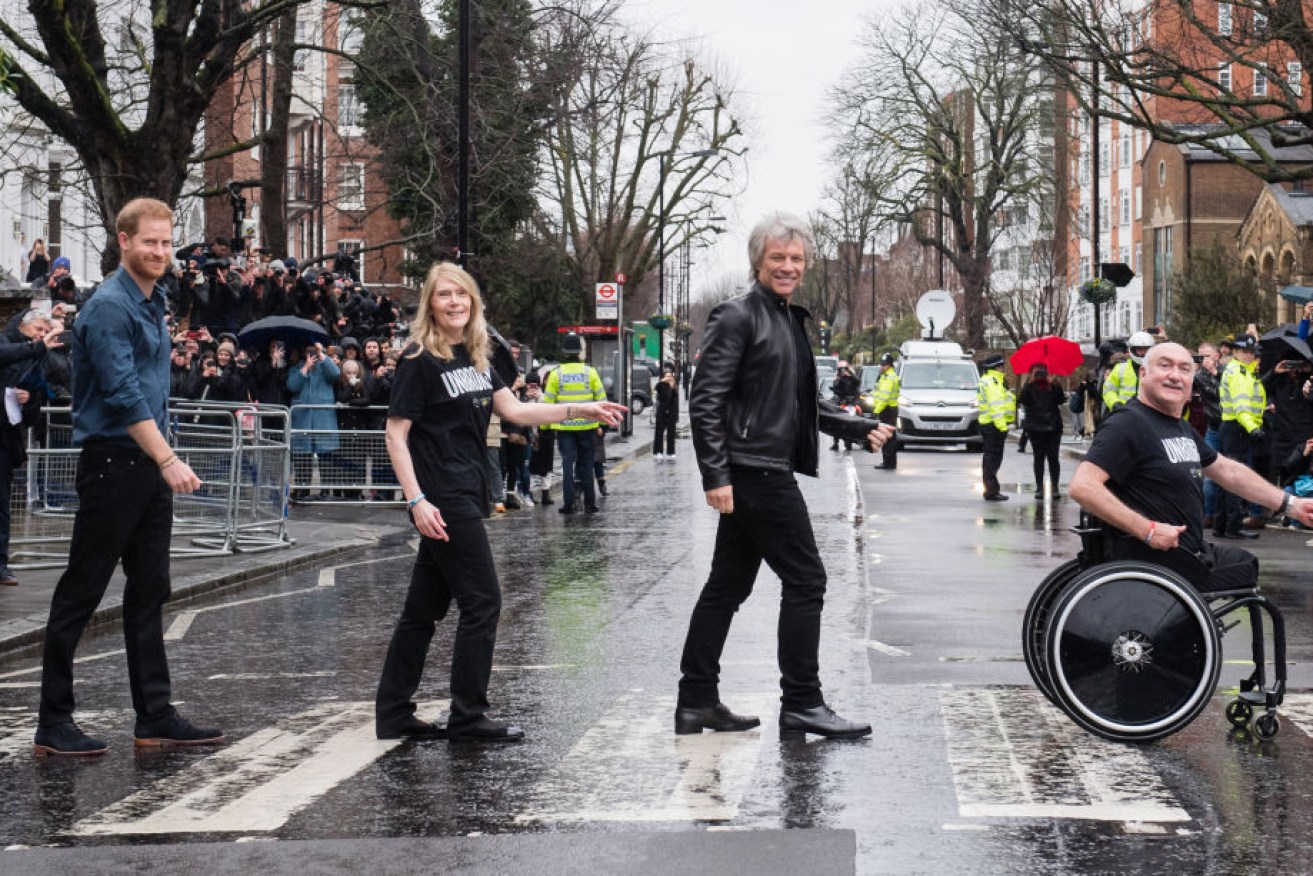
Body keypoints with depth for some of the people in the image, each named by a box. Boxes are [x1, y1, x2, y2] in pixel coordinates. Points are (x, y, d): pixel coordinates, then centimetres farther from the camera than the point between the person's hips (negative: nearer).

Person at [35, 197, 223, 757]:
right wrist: (168, 461, -24)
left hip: (150, 466, 9)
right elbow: (124, 394, -21)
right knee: (80, 594, -3)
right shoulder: (109, 307, -14)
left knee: (149, 593, 10)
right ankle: (53, 722, 3)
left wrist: (164, 461, 17)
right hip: (112, 463, -9)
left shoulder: (154, 305, 15)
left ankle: (155, 719, 14)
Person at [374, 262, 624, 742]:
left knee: (425, 607, 10)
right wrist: (417, 500, -20)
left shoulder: (476, 356, 13)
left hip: (465, 494, 8)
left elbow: (513, 409, 13)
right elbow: (396, 433, -12)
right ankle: (467, 717, 2)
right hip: (442, 499, -8)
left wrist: (581, 410, 5)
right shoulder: (420, 360, -10)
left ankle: (393, 715, 16)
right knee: (482, 601, -6)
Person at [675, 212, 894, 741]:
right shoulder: (738, 317, -9)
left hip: (770, 471, 9)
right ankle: (801, 704, -2)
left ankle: (697, 702, 17)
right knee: (805, 579, -6)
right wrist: (716, 475, -21)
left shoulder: (793, 320, 18)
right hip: (753, 472, -9)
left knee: (728, 586, 11)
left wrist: (860, 429, 19)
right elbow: (706, 401, -15)